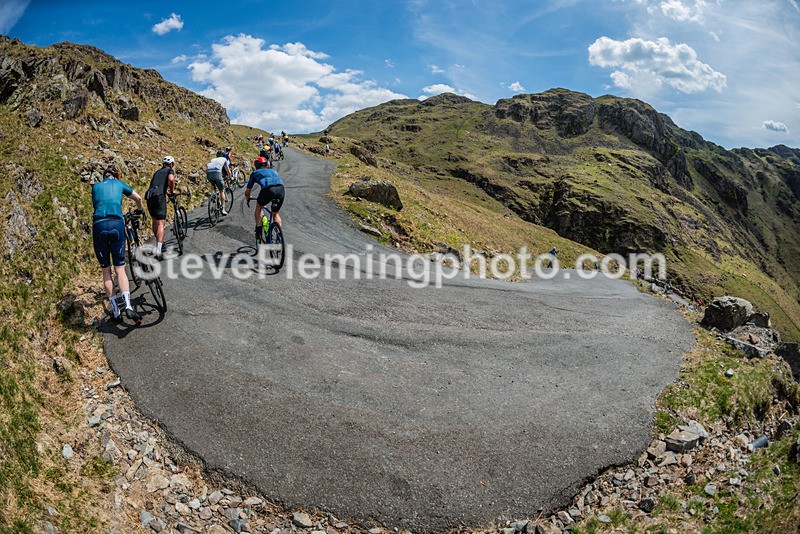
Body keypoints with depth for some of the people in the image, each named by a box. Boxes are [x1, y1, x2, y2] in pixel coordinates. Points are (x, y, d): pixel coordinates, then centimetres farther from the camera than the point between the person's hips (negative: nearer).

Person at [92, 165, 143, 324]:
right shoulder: (119, 183, 19)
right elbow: (138, 198, 28)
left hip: (99, 226, 1)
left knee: (106, 270, 10)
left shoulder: (95, 187, 22)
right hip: (116, 224, -1)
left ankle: (116, 311, 8)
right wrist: (139, 210, 49)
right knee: (120, 269, 2)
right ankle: (128, 305, -17)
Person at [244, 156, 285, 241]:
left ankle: (258, 230, 20)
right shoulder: (273, 170, 38)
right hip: (281, 189, 3)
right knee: (276, 213, 24)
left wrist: (248, 199, 54)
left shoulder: (255, 173, 29)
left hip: (268, 189, -2)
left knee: (259, 206, 27)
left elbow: (247, 191, 34)